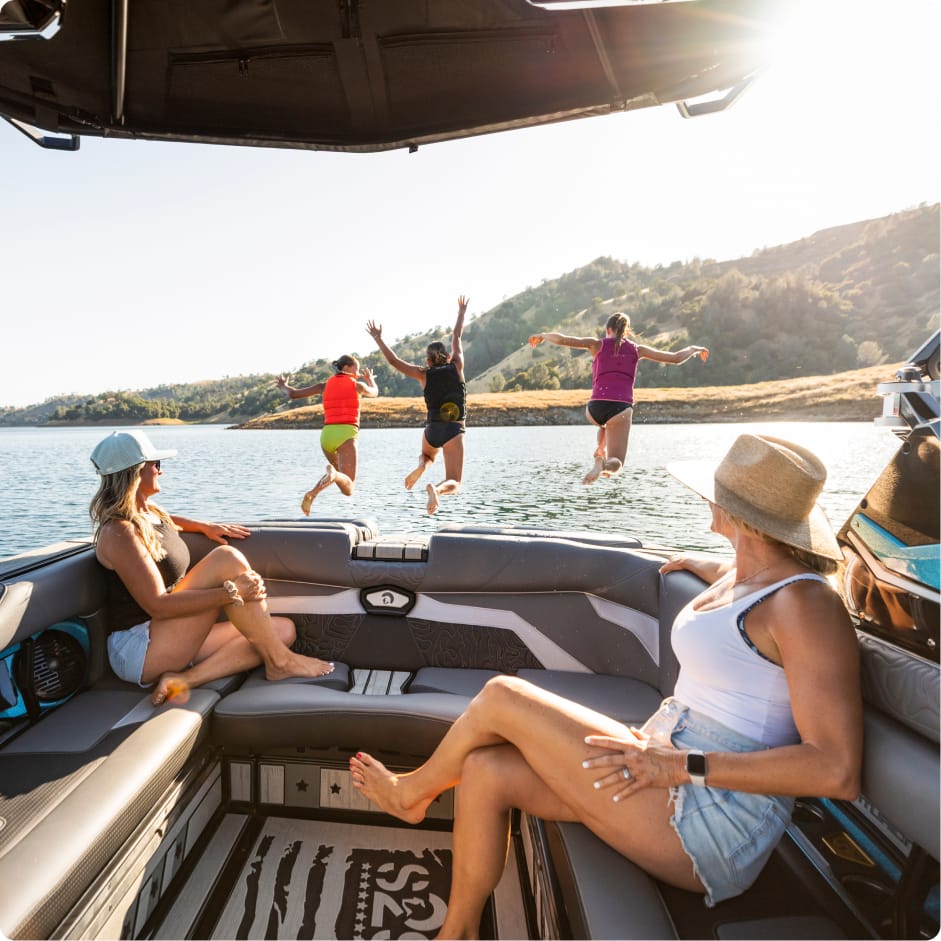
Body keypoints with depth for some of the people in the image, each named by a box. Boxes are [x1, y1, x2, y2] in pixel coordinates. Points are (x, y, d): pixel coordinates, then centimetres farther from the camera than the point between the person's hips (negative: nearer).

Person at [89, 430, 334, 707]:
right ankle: (279, 661, -16)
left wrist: (205, 526, 18)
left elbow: (168, 522, 37)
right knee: (227, 560, -25)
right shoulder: (119, 533, -17)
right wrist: (231, 591, -28)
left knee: (283, 629, -4)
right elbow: (158, 605, -24)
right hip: (138, 649, -9)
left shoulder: (149, 512, 10)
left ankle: (186, 679, -17)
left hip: (173, 639, 9)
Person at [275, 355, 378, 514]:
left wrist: (284, 386, 39)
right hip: (346, 435, -4)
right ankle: (332, 474, -45)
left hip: (327, 435, 5)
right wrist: (369, 378, 55)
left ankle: (312, 493, 5)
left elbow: (294, 394, 17)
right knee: (348, 489, -9)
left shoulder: (325, 385, 17)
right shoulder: (357, 385, 11)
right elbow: (374, 393, 34)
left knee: (341, 474, 31)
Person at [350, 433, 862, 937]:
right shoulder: (743, 575, 8)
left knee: (500, 697, -13)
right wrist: (695, 564, 51)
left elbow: (838, 770, -24)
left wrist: (682, 766, -27)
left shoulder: (804, 603, -18)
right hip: (666, 769, 9)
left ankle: (411, 792, 18)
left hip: (711, 826, -8)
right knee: (484, 771, -2)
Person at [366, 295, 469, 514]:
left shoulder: (423, 374, 2)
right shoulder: (457, 367, 2)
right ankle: (436, 488, -36)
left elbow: (393, 361, 4)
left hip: (432, 430, 2)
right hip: (454, 431, -2)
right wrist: (462, 312, 29)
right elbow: (456, 337, 15)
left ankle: (421, 466, 1)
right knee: (454, 483, 0)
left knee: (427, 455, 38)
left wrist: (378, 338, 14)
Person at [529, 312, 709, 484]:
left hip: (595, 409, 1)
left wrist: (542, 336, 21)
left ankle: (600, 451, 17)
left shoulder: (597, 344, 11)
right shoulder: (637, 349, 14)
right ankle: (604, 464, -29)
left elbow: (561, 339, 1)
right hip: (621, 409, -1)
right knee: (615, 464, 6)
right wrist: (694, 349, 39)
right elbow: (676, 358, 18)